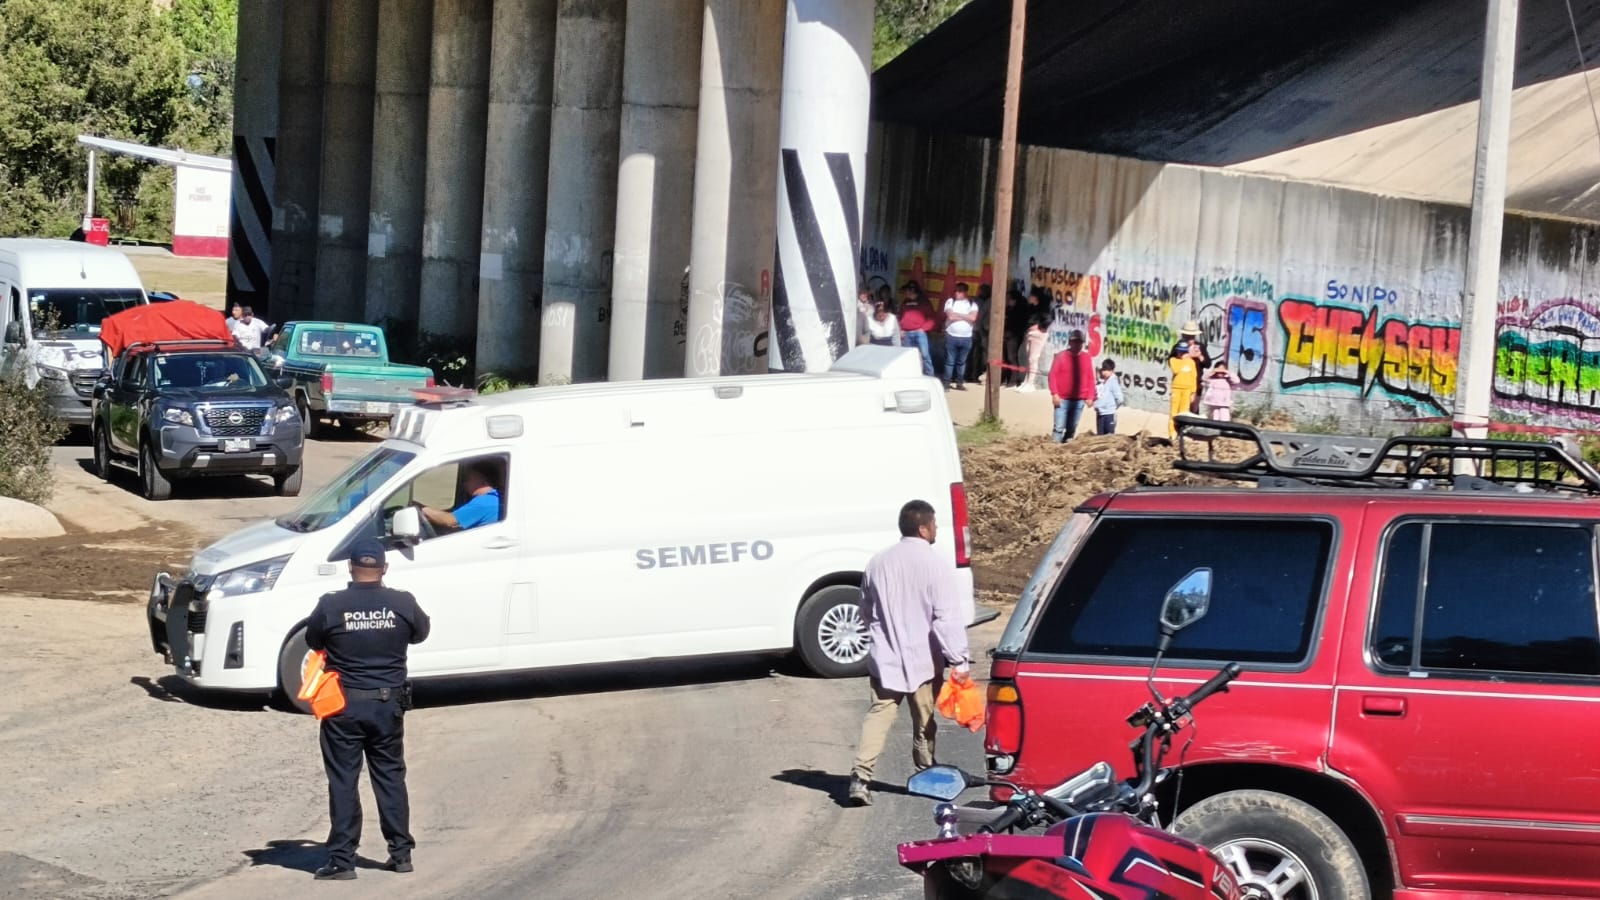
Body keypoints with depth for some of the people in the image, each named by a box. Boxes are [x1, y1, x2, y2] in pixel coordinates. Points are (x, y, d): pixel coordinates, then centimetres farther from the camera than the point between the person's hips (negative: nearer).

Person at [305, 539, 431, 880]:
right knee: (391, 777, 15)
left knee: (343, 781, 4)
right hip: (388, 704, 2)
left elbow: (313, 641, 3)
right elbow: (421, 633, 11)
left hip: (343, 705, -2)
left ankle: (342, 860, 2)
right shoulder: (403, 604, -7)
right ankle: (401, 852, 19)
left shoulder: (331, 605, -12)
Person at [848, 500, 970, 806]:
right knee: (924, 722, 13)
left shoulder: (878, 563, 4)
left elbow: (866, 612, 16)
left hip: (885, 658, 3)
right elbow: (947, 618, -17)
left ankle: (861, 775, -15)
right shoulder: (936, 565, -12)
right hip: (923, 660, -3)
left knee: (878, 715, 0)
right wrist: (959, 660, -16)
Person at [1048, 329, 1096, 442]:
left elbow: (1091, 378, 10)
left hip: (1079, 400, 3)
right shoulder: (1061, 356, 0)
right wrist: (1054, 394, -11)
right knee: (1059, 427, -8)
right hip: (1062, 399, -3)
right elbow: (1053, 375, -2)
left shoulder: (1087, 358, 8)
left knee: (1072, 429, 7)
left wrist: (1090, 397, 4)